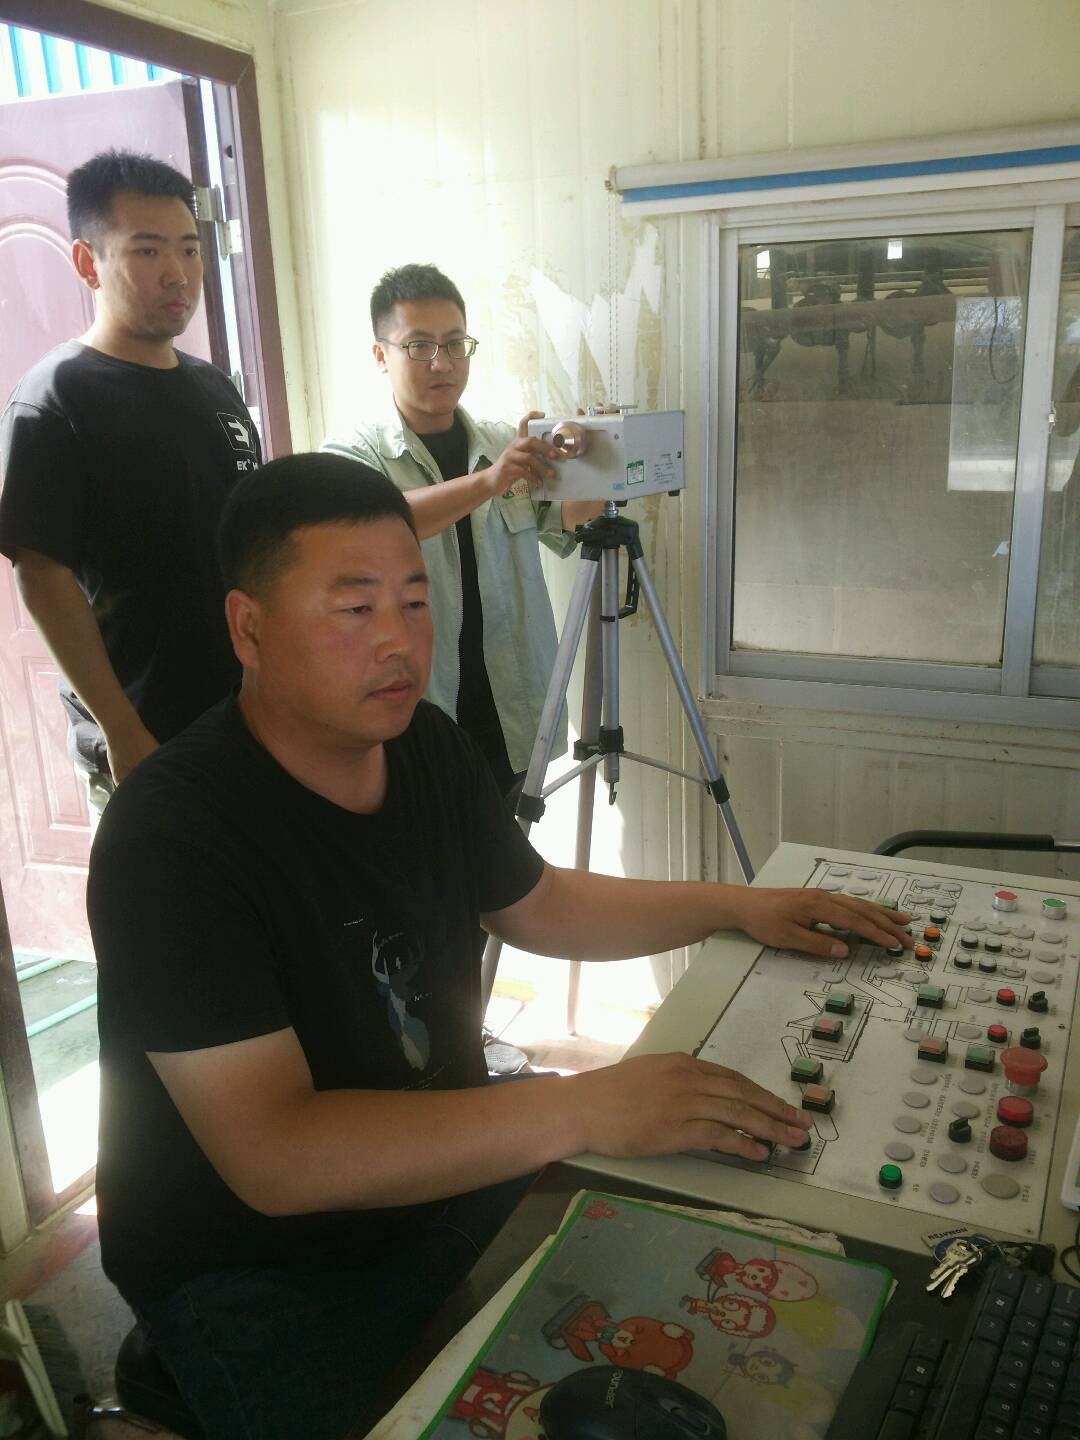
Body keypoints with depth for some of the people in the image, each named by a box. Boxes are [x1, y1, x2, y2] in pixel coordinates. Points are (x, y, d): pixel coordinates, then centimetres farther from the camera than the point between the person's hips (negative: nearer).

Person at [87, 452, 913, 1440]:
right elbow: (274, 1156, -33)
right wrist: (581, 1109, -39)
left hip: (441, 1166, 6)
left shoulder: (430, 747, -4)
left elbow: (539, 906, 10)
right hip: (253, 1263, -6)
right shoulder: (172, 838, -28)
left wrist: (738, 906, 1)